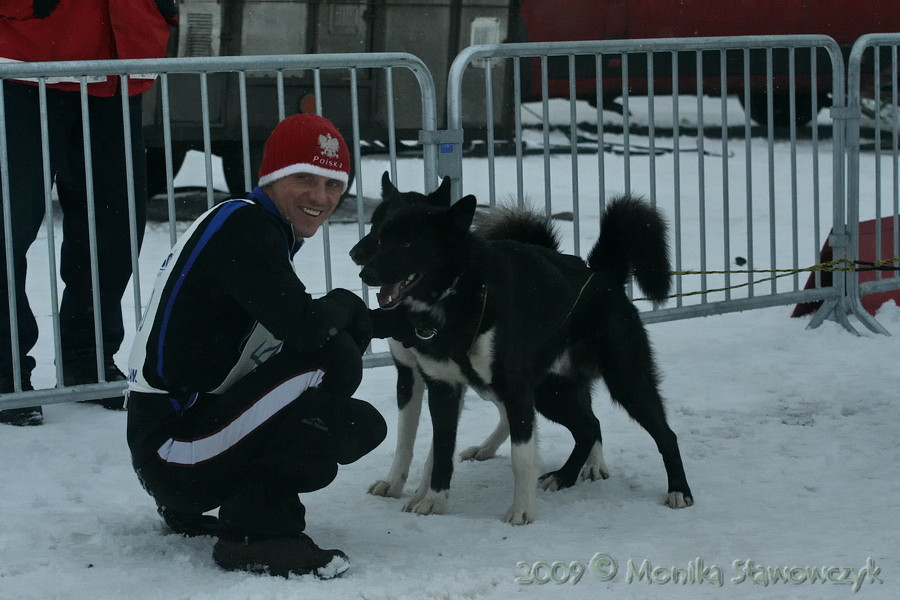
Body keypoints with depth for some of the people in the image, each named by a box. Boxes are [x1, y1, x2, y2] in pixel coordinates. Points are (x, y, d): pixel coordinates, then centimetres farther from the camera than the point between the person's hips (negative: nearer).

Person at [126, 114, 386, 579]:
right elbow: (304, 328, -27)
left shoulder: (259, 228, 15)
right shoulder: (242, 226, -15)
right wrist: (345, 304, -6)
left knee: (364, 426, 12)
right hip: (172, 449, -10)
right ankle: (257, 531, -14)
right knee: (333, 358, -21)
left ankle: (188, 509, 17)